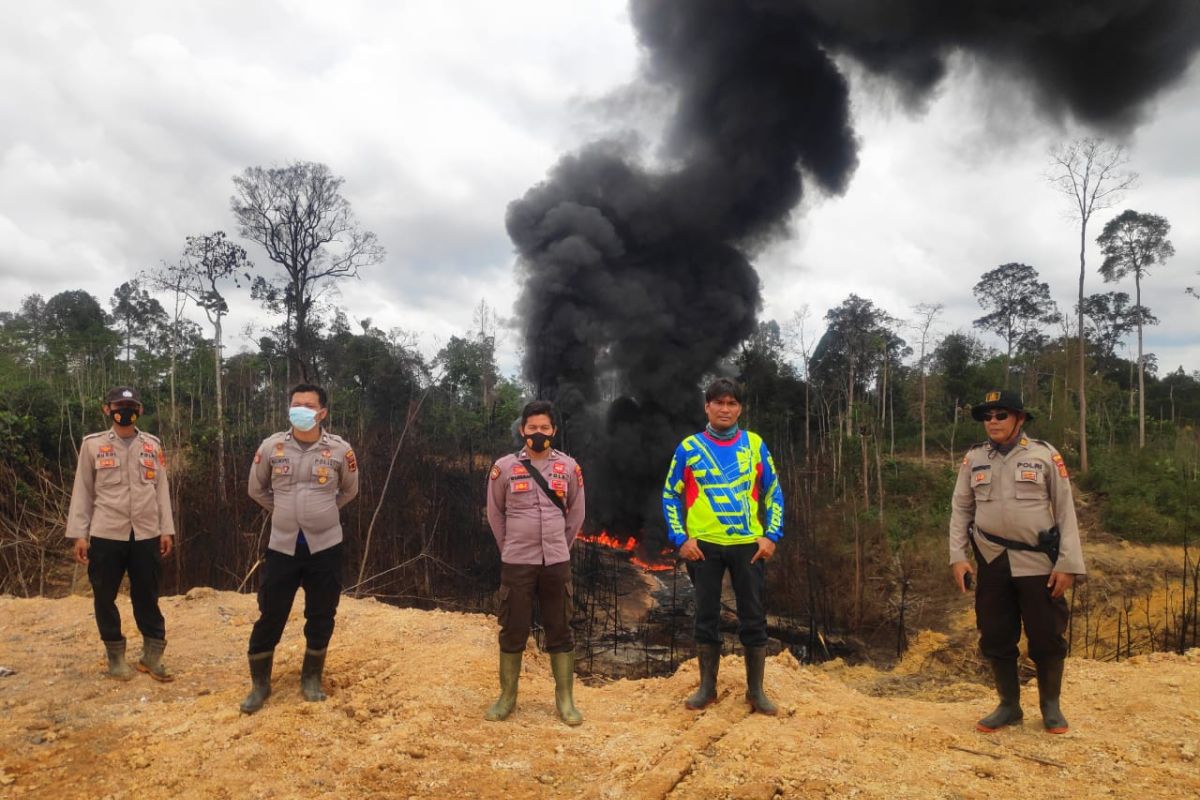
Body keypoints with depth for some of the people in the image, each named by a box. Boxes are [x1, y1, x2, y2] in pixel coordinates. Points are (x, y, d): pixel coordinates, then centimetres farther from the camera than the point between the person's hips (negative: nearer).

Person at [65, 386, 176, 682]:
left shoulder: (153, 445, 7)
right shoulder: (92, 444, 2)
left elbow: (161, 489, 8)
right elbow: (83, 491, 2)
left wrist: (166, 530, 3)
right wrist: (79, 534, -3)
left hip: (146, 535, 1)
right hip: (106, 535, -1)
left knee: (147, 597, 8)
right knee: (105, 597, 9)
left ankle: (152, 655, 19)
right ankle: (116, 655, 25)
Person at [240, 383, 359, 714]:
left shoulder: (339, 449, -5)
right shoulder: (271, 446, -3)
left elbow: (349, 490, 13)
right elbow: (257, 490, 13)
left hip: (326, 546, 0)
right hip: (282, 546, 0)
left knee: (321, 617, 10)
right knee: (270, 616, 6)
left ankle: (311, 679, 29)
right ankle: (259, 683, 24)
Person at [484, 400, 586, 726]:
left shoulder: (568, 467, 1)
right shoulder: (504, 467, -4)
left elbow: (576, 512, 11)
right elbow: (495, 513, 8)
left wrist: (560, 547, 11)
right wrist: (510, 549, 8)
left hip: (557, 563, 1)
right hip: (516, 563, -1)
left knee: (560, 631, 8)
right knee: (513, 631, 7)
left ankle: (565, 699, 19)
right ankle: (507, 696, 21)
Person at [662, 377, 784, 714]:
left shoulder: (755, 444, 4)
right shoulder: (689, 447, 1)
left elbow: (774, 493, 9)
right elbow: (670, 495, 5)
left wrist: (771, 535, -1)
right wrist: (681, 538, -5)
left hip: (749, 545, 1)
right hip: (704, 545, 0)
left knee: (753, 618, 5)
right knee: (707, 617, 8)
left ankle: (756, 690, 18)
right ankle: (707, 687, 21)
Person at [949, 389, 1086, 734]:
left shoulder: (1045, 455, -2)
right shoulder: (973, 459, 6)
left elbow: (1065, 511, -2)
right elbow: (960, 510, 7)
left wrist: (1068, 564, -8)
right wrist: (958, 557, -2)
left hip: (1038, 562, -2)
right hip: (992, 563, 3)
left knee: (1047, 637, 4)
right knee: (996, 638, 8)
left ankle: (1050, 705, 25)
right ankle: (1009, 705, 25)